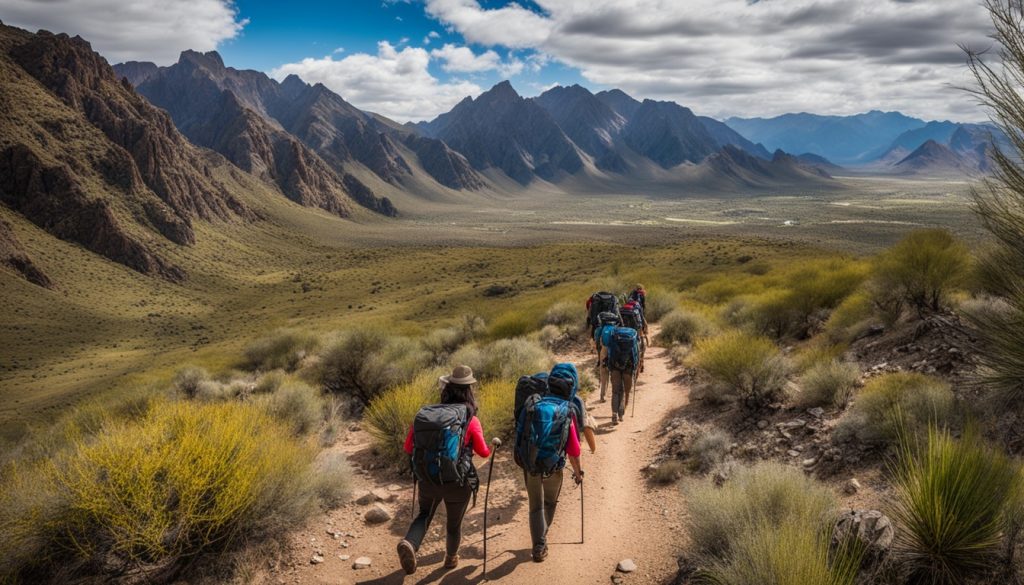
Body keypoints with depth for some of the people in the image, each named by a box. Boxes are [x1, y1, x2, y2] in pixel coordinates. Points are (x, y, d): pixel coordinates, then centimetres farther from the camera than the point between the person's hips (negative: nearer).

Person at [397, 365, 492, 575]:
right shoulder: (471, 421, -12)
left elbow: (409, 447, -3)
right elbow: (483, 452, 1)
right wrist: (492, 446, 23)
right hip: (458, 482, -2)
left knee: (424, 515, 23)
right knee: (454, 523, 23)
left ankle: (409, 543, -6)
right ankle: (451, 558, 45)